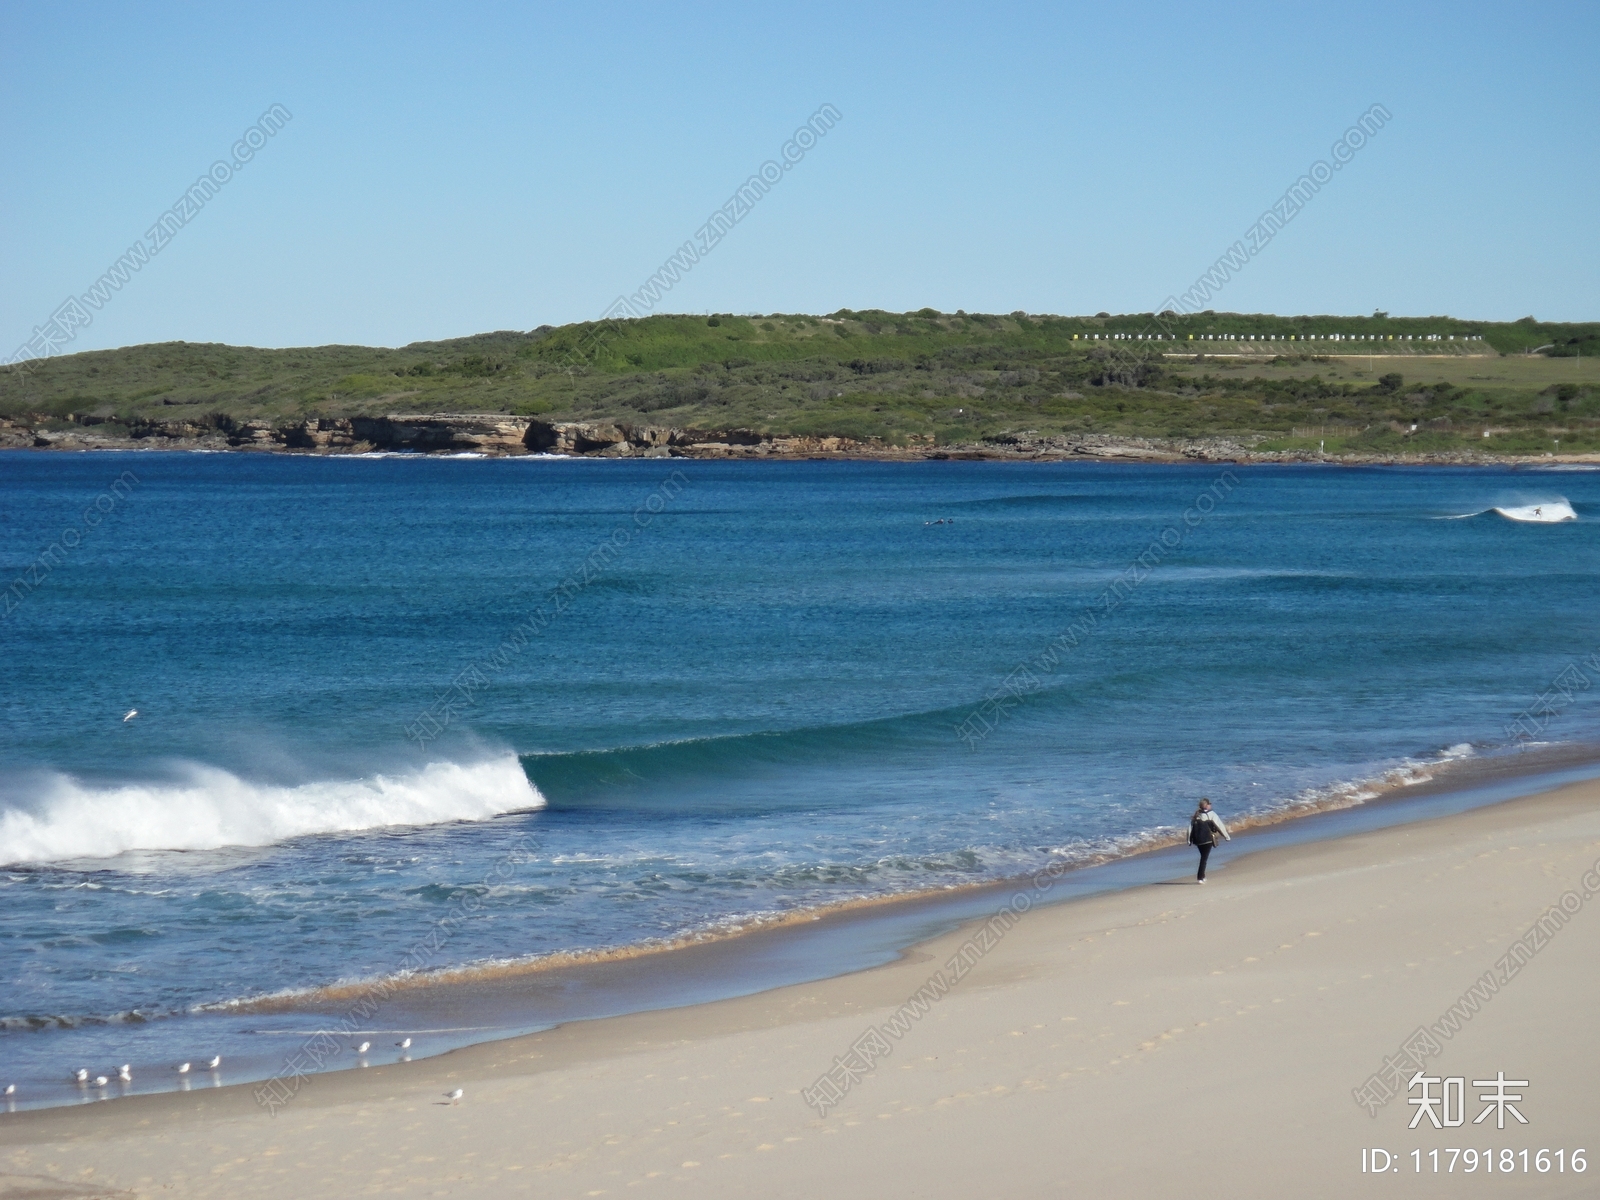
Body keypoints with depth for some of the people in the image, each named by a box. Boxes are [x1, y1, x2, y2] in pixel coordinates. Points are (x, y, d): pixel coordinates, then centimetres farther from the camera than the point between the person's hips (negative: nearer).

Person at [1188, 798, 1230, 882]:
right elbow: (1220, 825, -2)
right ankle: (1200, 878, -10)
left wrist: (1189, 840, 7)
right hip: (1207, 839, -5)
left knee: (1203, 856, 21)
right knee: (1204, 857, -2)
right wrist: (1227, 836, 7)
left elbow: (1190, 827, 5)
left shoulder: (1196, 815, 9)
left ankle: (1202, 876, 21)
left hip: (1197, 839, 5)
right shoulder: (1211, 814, -4)